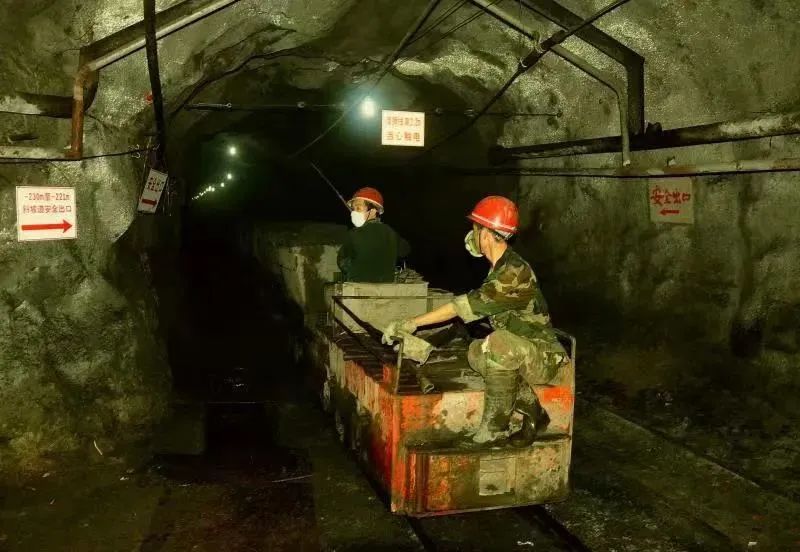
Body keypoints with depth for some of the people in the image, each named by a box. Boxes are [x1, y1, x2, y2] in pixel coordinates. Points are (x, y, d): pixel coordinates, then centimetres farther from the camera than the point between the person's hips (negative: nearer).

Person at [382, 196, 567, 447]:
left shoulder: (514, 272, -25)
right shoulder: (501, 268, 7)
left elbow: (465, 306, -25)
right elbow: (471, 307, 12)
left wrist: (412, 323, -20)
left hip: (545, 359, -9)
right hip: (521, 355, 9)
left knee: (499, 342, -32)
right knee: (476, 353, -9)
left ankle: (495, 425, -17)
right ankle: (532, 412, 1)